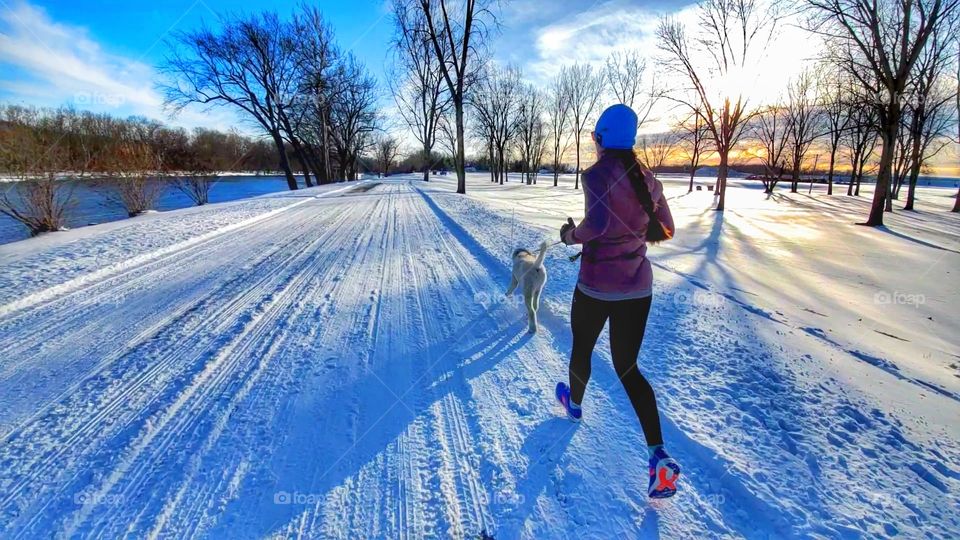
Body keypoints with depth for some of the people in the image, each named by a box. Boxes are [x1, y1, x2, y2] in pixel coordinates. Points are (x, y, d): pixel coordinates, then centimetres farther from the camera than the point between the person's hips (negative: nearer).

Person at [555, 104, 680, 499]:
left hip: (597, 286, -5)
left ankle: (575, 403, 48)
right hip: (639, 287, 5)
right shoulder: (646, 178, 6)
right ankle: (659, 455, 1)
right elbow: (665, 230, 11)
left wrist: (572, 235, -10)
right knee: (627, 367, 12)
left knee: (582, 348, 22)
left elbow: (598, 223, -29)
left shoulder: (597, 174, -13)